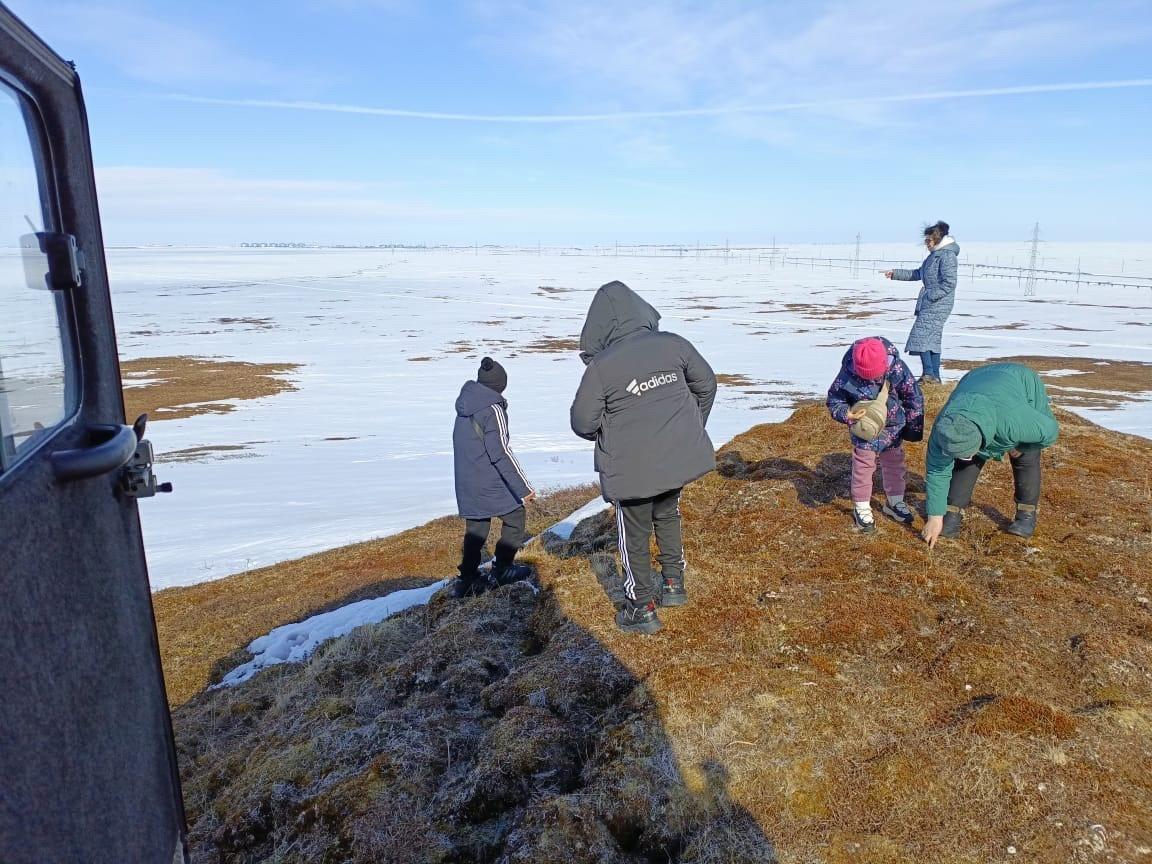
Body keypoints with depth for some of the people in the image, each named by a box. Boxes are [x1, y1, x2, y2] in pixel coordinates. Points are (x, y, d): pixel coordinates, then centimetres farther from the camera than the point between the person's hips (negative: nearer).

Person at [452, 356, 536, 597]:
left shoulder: (464, 407, 9)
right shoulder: (492, 409, -16)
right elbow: (501, 452, -20)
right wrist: (523, 487, -17)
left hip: (466, 484, 8)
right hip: (491, 484, -8)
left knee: (475, 528, 14)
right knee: (515, 517, 11)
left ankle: (468, 579, 12)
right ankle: (502, 569, 16)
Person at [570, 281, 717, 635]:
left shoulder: (601, 366, -18)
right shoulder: (673, 344, -5)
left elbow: (583, 423, -13)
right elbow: (706, 384, 8)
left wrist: (606, 437, 10)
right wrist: (692, 427, 22)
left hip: (632, 468, -5)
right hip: (679, 458, 5)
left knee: (634, 536, 13)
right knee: (667, 517, 28)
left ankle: (642, 608, 25)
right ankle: (673, 585, 41)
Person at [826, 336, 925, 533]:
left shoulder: (897, 368, -23)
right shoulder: (847, 374, -27)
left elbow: (914, 396, -7)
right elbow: (833, 400, -10)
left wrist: (914, 427, 0)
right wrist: (846, 414, -30)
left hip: (893, 428, 2)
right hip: (865, 430, -2)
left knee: (895, 464, 16)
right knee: (863, 467, 5)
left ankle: (894, 502, 35)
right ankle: (862, 508, 21)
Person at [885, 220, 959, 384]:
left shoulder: (947, 255, -14)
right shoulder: (934, 254, 17)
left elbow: (949, 283, -20)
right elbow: (918, 274, 27)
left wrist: (931, 296, -20)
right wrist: (895, 274, 22)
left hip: (937, 304, -10)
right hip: (930, 303, 10)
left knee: (921, 335, -14)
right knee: (932, 338, 10)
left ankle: (929, 375, -14)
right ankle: (934, 377, 14)